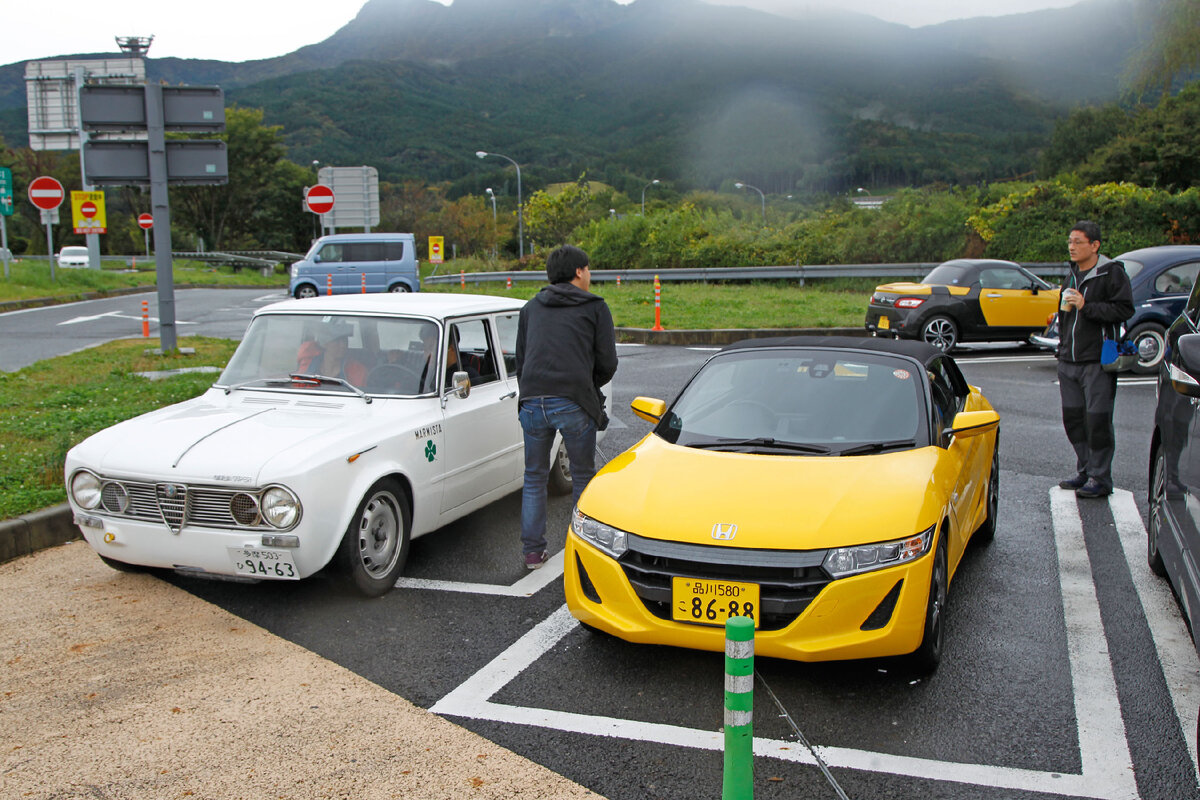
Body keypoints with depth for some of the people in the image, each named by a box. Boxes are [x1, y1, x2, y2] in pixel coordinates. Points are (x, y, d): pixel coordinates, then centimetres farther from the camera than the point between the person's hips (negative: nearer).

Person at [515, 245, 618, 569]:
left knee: (534, 478, 15)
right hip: (575, 406, -3)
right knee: (583, 478, 11)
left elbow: (521, 360, 18)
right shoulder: (595, 307, 8)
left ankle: (533, 551, 16)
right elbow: (607, 363, 5)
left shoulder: (531, 308, 20)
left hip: (532, 403, 3)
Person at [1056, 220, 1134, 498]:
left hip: (1098, 361, -7)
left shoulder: (1112, 272, -7)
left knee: (1097, 420, -6)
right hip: (1069, 360, 7)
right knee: (1073, 418, 10)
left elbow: (1124, 309, -17)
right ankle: (1085, 471, 22)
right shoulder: (1073, 272, 15)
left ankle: (1100, 478, 2)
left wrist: (1086, 306, -20)